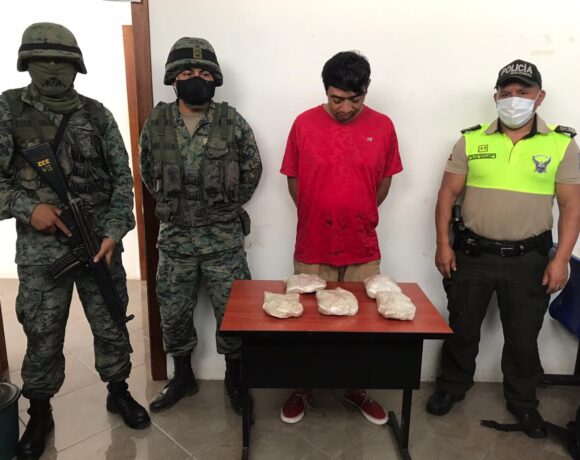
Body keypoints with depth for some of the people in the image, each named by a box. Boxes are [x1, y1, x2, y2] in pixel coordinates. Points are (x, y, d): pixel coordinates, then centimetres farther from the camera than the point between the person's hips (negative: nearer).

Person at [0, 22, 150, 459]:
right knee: (42, 336, 10)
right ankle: (40, 414, 31)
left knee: (111, 325, 12)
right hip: (40, 248, -1)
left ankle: (119, 392, 34)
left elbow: (122, 177, 2)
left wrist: (114, 233, -8)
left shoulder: (97, 114, 3)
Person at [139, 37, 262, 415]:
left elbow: (252, 170, 4)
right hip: (174, 237, 2)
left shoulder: (232, 122, -5)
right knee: (174, 313, 13)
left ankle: (235, 379, 29)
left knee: (232, 312, 7)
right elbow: (148, 174, 12)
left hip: (224, 237, -2)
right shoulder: (156, 123, 0)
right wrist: (171, 206, 9)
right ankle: (183, 377, 35)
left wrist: (225, 206, 5)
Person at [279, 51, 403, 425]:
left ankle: (357, 389, 37)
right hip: (312, 247, -1)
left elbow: (384, 181, 10)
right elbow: (293, 179, 4)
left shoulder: (383, 127, -2)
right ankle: (303, 390, 34)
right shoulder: (304, 124, -5)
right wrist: (317, 219, 6)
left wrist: (360, 218, 10)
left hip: (363, 248, 2)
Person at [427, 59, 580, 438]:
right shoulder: (471, 141, 0)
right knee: (462, 327, 14)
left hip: (529, 258, 0)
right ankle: (452, 387, 36)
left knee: (523, 336, 13)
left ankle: (523, 402, 36)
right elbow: (448, 193, 1)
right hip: (473, 253, 1)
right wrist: (443, 244, -4)